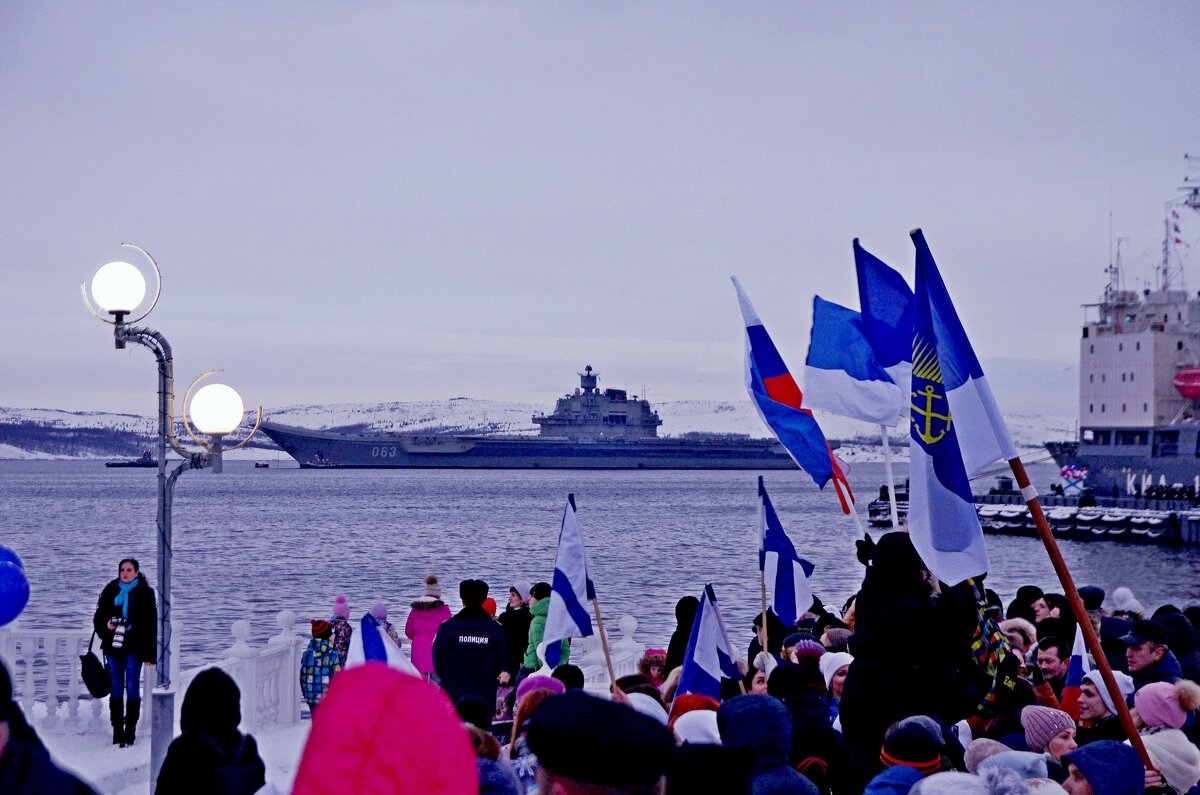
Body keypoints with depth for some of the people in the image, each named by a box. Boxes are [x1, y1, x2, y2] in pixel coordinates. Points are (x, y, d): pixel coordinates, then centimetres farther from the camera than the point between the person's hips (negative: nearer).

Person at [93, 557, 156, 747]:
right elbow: (98, 617, 13)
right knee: (116, 690, 5)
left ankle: (130, 733, 1)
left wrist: (150, 653, -5)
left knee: (132, 689, -2)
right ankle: (117, 732, 10)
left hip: (134, 647, -3)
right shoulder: (110, 591, 8)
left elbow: (151, 624, 0)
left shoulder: (145, 593, 1)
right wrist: (106, 624, -11)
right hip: (113, 646, 3)